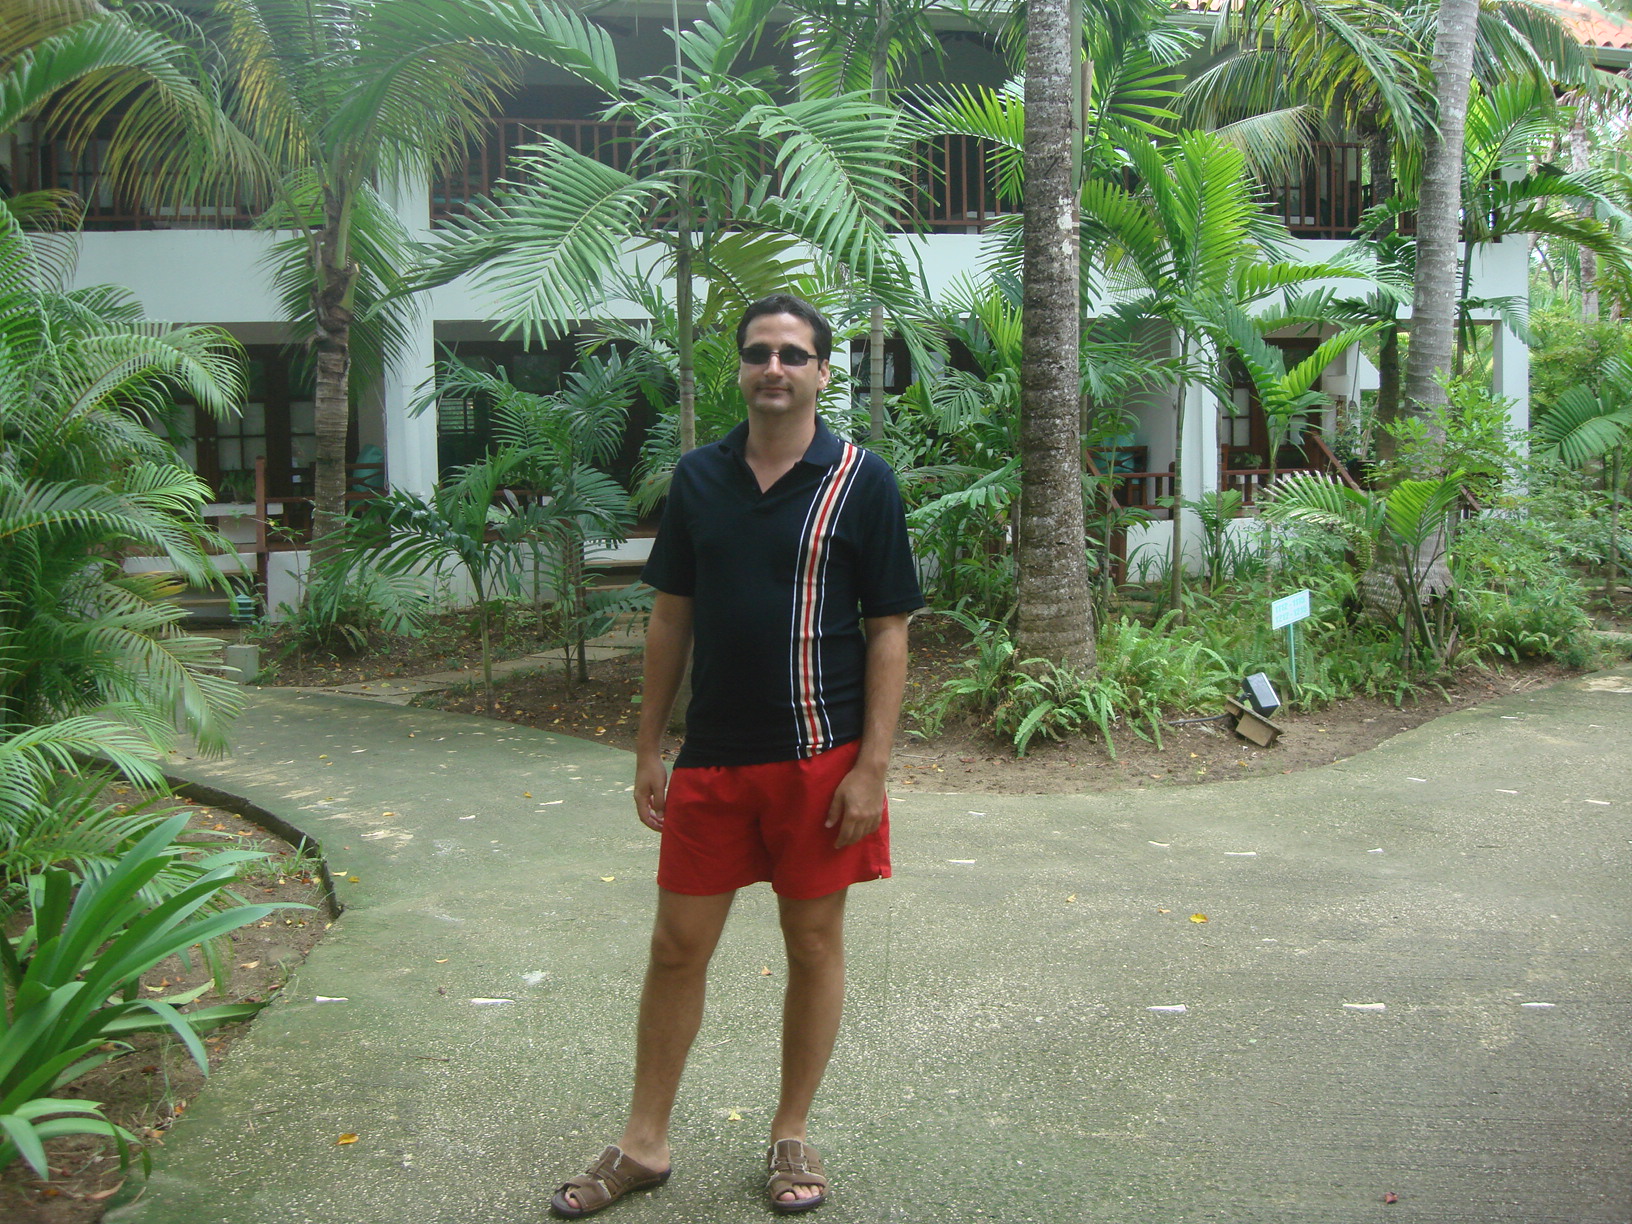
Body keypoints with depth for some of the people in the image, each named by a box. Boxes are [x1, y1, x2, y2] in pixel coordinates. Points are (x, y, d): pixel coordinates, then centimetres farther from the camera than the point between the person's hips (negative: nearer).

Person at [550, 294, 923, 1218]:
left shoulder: (862, 482, -4)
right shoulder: (699, 478, 6)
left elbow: (889, 631, -5)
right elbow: (673, 616, 10)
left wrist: (871, 768, -11)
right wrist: (650, 747, 7)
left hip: (820, 757, -3)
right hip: (712, 758, 3)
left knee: (815, 944, 9)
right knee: (678, 945, 8)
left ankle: (792, 1138, 27)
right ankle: (645, 1145, 24)